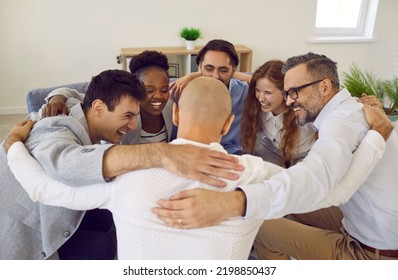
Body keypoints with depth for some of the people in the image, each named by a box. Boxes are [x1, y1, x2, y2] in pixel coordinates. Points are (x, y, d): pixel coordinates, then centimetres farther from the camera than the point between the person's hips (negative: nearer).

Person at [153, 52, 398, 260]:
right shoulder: (354, 108, 5)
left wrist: (232, 203, -60)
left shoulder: (342, 120, -26)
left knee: (262, 230, -4)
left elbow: (317, 174, -45)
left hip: (375, 252, -8)